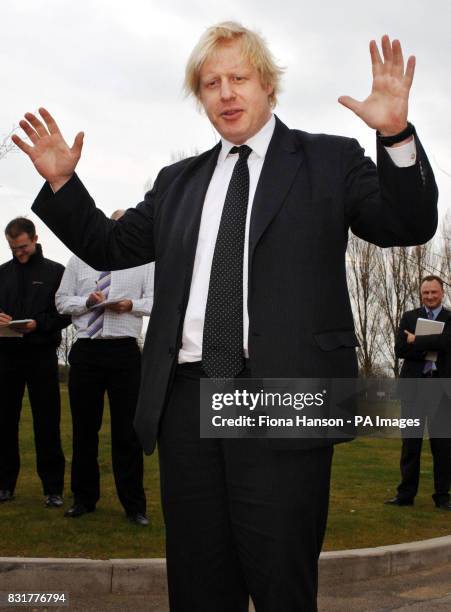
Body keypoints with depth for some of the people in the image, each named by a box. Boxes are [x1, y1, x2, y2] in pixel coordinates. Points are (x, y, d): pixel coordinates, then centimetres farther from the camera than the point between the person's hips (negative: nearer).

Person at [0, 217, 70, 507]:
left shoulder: (55, 272, 4)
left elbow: (66, 313, -1)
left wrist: (39, 324, -17)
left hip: (41, 355, -3)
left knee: (47, 424, 0)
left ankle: (53, 488, 5)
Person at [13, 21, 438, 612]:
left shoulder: (330, 160, 9)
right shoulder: (177, 182, 21)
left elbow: (409, 226, 0)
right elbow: (109, 247, 24)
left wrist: (397, 135, -16)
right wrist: (62, 182, 11)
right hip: (186, 400, 5)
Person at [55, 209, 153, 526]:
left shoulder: (143, 261, 6)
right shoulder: (80, 259, 11)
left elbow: (154, 301, 2)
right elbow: (62, 300, 8)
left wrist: (132, 304, -18)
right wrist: (87, 301, -11)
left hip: (125, 351, -2)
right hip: (86, 350, 2)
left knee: (127, 429, 1)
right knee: (84, 428, 9)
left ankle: (134, 505, 10)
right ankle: (84, 498, 23)